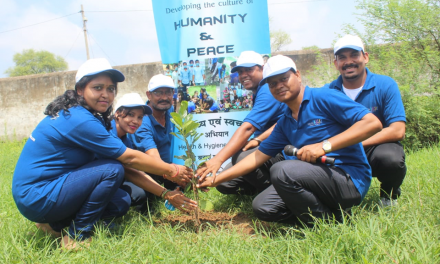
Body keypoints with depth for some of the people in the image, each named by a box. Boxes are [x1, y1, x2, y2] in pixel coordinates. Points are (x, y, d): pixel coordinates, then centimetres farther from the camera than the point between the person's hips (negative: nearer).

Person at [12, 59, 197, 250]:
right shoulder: (80, 120, -23)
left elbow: (125, 159, 3)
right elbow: (129, 158, -19)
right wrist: (172, 170, -8)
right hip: (35, 197, -9)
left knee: (121, 203, 4)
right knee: (112, 170, -21)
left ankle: (55, 224, 11)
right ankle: (76, 238, -8)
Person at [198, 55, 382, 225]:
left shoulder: (322, 98, -7)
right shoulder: (284, 123, 15)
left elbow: (373, 123, -15)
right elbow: (258, 156, 15)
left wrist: (324, 146, -22)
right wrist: (215, 180, 11)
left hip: (350, 177, -7)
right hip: (320, 175, 8)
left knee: (282, 170, -28)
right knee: (262, 206, -5)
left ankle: (330, 221, -7)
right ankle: (330, 211, 4)